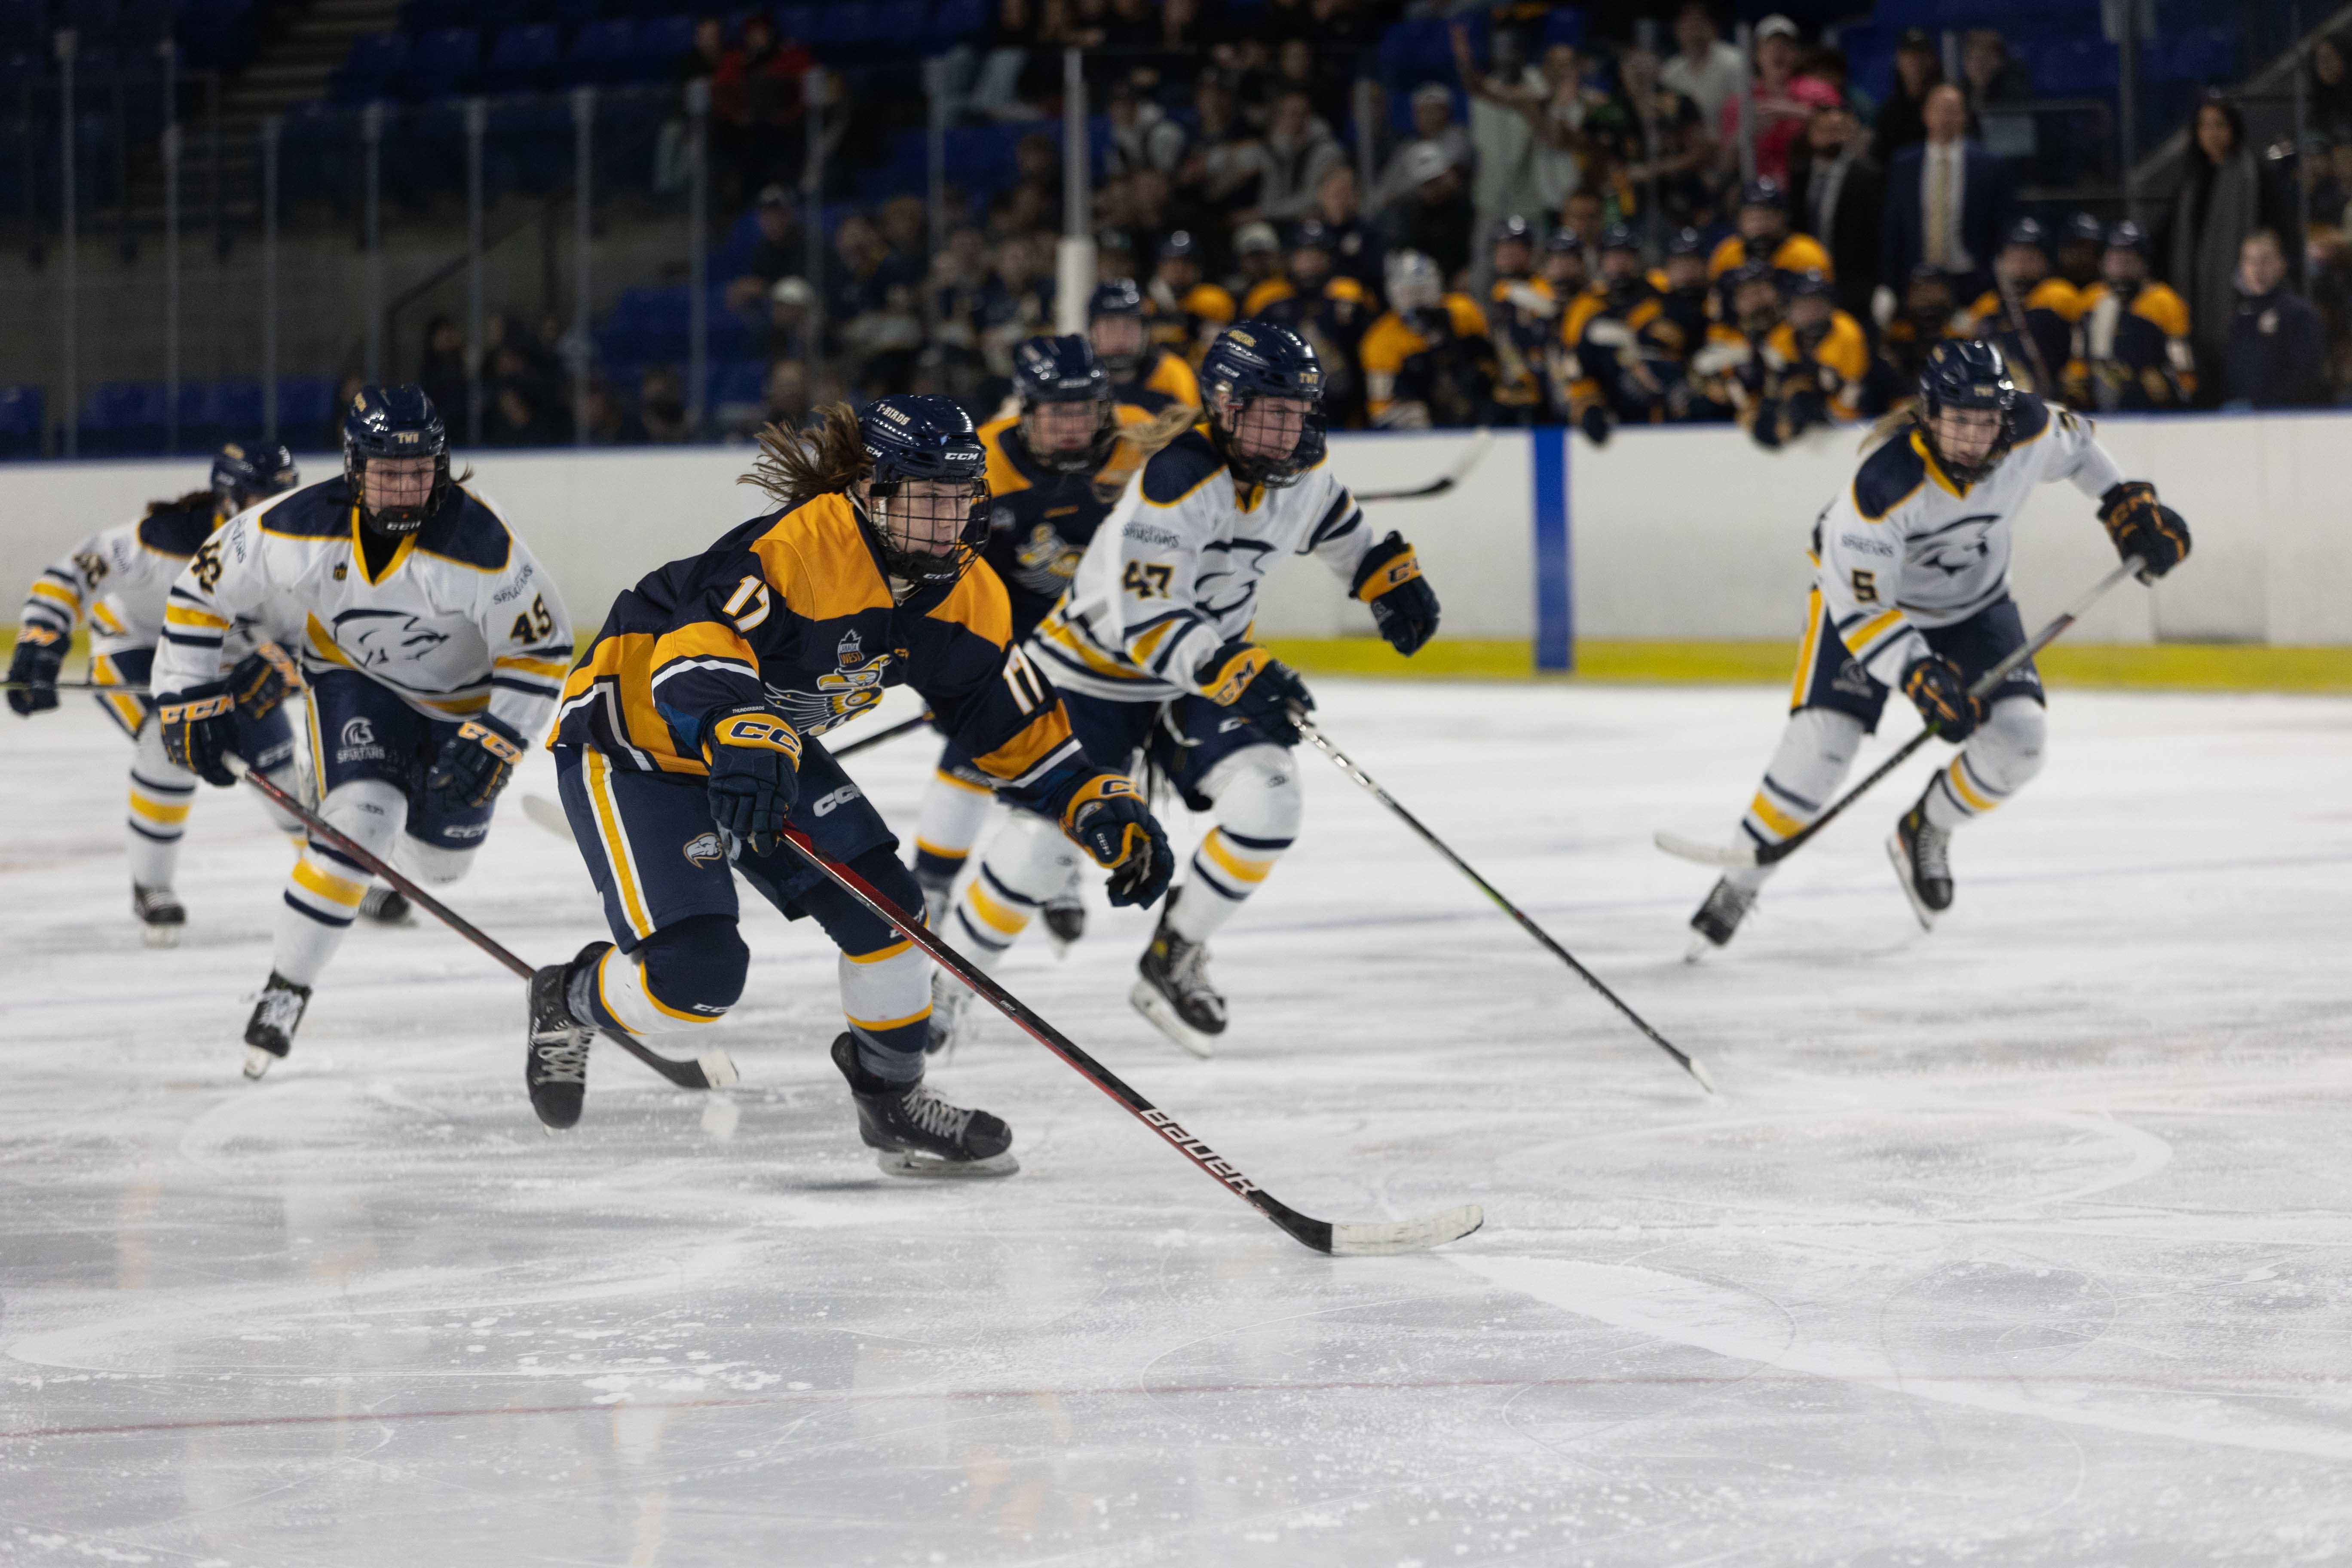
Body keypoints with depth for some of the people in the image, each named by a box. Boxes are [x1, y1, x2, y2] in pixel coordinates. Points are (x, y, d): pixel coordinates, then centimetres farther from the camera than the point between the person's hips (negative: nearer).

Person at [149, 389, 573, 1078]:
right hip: (354, 677, -1)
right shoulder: (303, 527, -29)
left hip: (465, 692, 1)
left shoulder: (479, 544, -34)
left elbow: (542, 643, -21)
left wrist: (496, 740, -26)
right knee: (359, 819, -24)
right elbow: (203, 587, -13)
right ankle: (286, 987, -9)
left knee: (436, 860, 10)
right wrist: (190, 699, -14)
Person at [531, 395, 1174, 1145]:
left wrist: (1108, 813, -8)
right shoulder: (796, 547, -33)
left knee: (882, 907, -2)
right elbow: (692, 656, -45)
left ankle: (893, 1100, 22)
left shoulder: (964, 594, -6)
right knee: (697, 977, -17)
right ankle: (571, 1000, 17)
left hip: (768, 746, 8)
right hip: (629, 743, -8)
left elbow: (1016, 723, 3)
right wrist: (741, 741, -64)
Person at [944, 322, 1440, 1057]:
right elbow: (1142, 619, -36)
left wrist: (1390, 576, 9)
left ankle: (1172, 962, 1)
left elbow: (1332, 518, 21)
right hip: (1096, 669, -6)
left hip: (1203, 672, 7)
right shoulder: (1177, 481, -31)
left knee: (1270, 800, -15)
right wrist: (1234, 670, -46)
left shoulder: (1297, 471, -6)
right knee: (1044, 840, -11)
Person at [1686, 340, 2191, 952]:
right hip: (1866, 597, -4)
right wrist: (1919, 677, -39)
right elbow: (1857, 603, -32)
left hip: (1974, 603, 4)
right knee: (1822, 739, -19)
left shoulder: (2029, 431, -24)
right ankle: (1740, 882, -1)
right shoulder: (1885, 483, -38)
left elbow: (2075, 447, 3)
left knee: (2016, 741, -13)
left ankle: (1924, 835, 15)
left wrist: (2128, 503, -1)